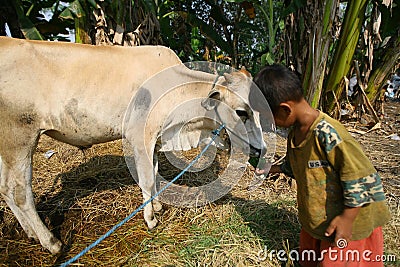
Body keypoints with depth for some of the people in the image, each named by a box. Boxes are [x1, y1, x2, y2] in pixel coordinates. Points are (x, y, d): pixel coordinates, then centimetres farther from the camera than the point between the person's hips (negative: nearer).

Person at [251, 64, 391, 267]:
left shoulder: (328, 134, -32)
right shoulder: (294, 133, -3)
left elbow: (362, 178, -26)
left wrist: (346, 218, -23)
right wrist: (273, 169, 14)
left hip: (345, 225, -8)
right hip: (314, 220, 9)